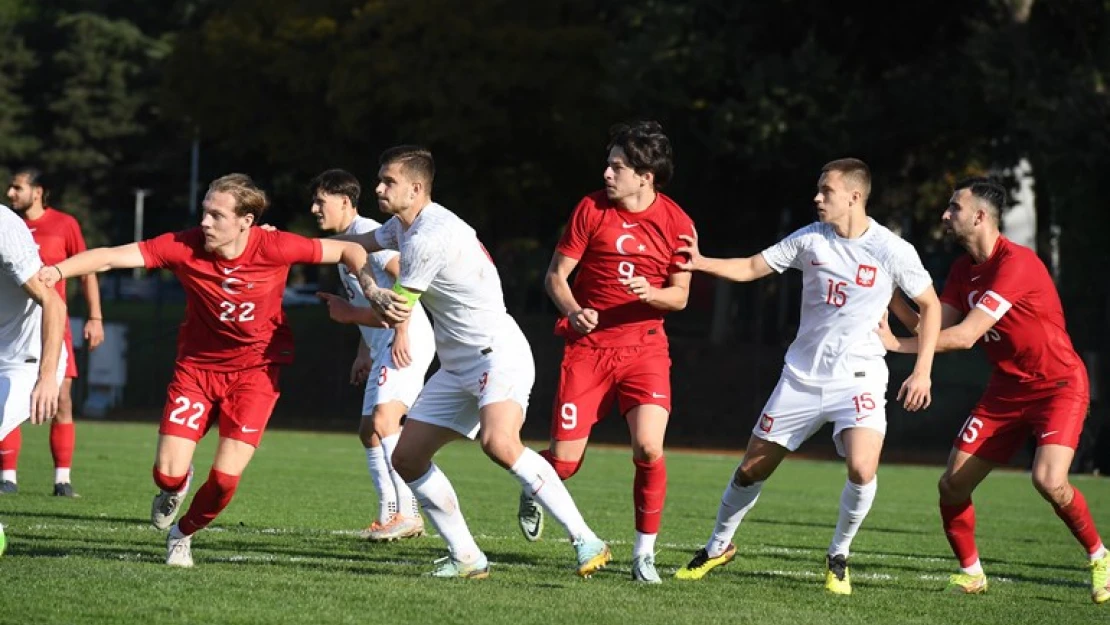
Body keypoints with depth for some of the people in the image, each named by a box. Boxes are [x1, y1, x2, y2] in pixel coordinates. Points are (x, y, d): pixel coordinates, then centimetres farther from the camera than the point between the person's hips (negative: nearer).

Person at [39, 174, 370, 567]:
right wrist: (58, 270, -39)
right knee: (168, 474, -10)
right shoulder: (185, 247, -18)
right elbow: (111, 257, -24)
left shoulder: (273, 248, -18)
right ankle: (175, 488, 31)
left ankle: (184, 533, 22)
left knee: (225, 479, -12)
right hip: (196, 367, 1)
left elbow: (348, 251, -6)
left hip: (255, 371, -1)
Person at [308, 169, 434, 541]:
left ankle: (408, 512, -27)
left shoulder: (366, 233, -9)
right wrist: (363, 354, 28)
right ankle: (389, 516, 15)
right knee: (369, 430, 12)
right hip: (383, 345, 11)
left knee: (384, 418, -24)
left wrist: (401, 332, -25)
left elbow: (405, 276, -20)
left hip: (407, 340, -11)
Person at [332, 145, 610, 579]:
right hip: (457, 365, 11)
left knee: (498, 443, -34)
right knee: (406, 458, 3)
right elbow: (357, 245, 31)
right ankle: (466, 558, 10)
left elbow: (394, 314, -11)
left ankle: (586, 541, -29)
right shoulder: (404, 225, 12)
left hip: (498, 354, -11)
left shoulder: (428, 238, -19)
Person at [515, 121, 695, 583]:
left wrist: (651, 294, -19)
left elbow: (680, 296, 3)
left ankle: (644, 553, -1)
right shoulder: (591, 209, -4)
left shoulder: (676, 222, -3)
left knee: (649, 448, -20)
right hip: (588, 344, 0)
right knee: (564, 462, -4)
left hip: (644, 347, 0)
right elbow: (556, 274, 1)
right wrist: (573, 311, -18)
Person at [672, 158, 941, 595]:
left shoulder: (892, 251, -10)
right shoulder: (809, 239, 0)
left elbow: (930, 305, 1)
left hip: (858, 378, -4)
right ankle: (719, 546, 31)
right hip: (801, 375, 4)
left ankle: (838, 557, -1)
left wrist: (923, 370, -6)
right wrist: (703, 264, -11)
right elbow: (751, 268, 7)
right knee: (752, 468, 8)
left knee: (861, 468, -26)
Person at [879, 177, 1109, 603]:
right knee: (952, 485, -3)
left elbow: (965, 336, -27)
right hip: (1007, 390, 8)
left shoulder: (1016, 263, -23)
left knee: (1049, 480, -27)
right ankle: (971, 572, 17)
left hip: (1059, 387, -8)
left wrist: (897, 344, -23)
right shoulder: (963, 270, 5)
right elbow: (937, 328, 2)